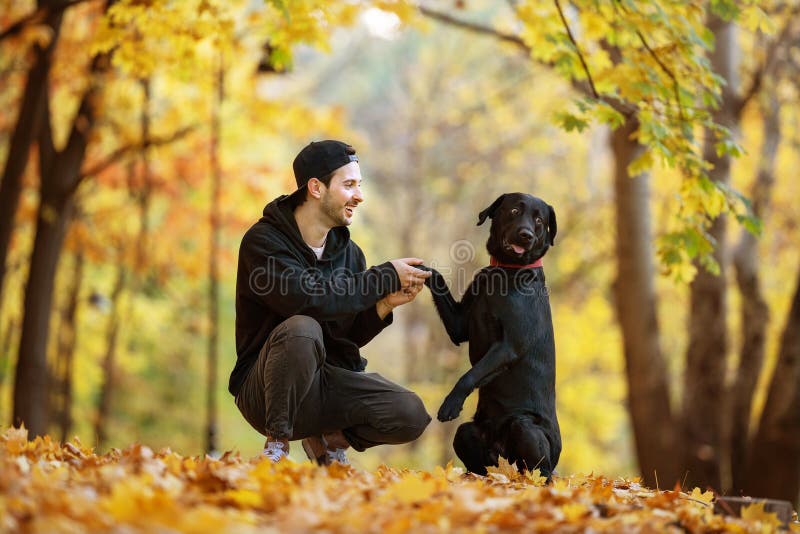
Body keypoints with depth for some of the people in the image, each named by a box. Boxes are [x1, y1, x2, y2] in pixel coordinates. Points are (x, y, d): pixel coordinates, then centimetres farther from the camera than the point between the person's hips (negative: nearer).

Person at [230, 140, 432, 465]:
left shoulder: (348, 252, 9)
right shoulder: (264, 240, -11)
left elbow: (351, 337, 9)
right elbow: (307, 300, -27)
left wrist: (384, 305, -11)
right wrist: (385, 277, -20)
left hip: (329, 381, 5)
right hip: (263, 387, -5)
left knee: (411, 416, -18)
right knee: (302, 329, -37)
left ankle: (329, 438, 12)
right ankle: (277, 443, -15)